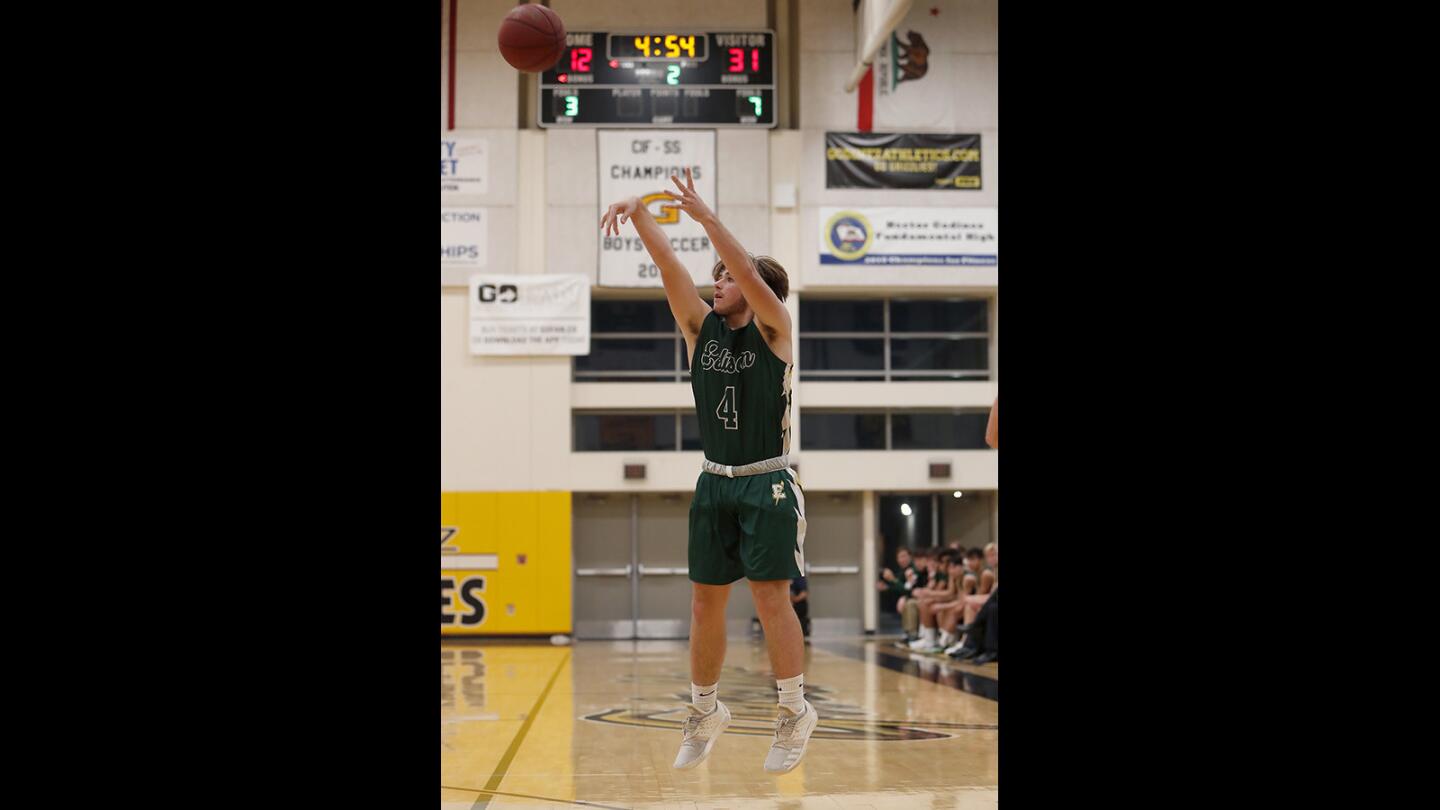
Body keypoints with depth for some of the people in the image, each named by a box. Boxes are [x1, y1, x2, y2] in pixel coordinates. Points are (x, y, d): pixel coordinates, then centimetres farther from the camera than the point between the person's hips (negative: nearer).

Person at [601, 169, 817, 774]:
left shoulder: (774, 330, -6)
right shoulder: (701, 328, 6)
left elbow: (750, 274, -23)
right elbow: (670, 268, -5)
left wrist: (704, 214, -31)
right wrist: (641, 214, -20)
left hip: (767, 485, -5)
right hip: (714, 482, 5)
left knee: (770, 596, -8)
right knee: (705, 600, 8)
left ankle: (795, 712, 4)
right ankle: (705, 711, 21)